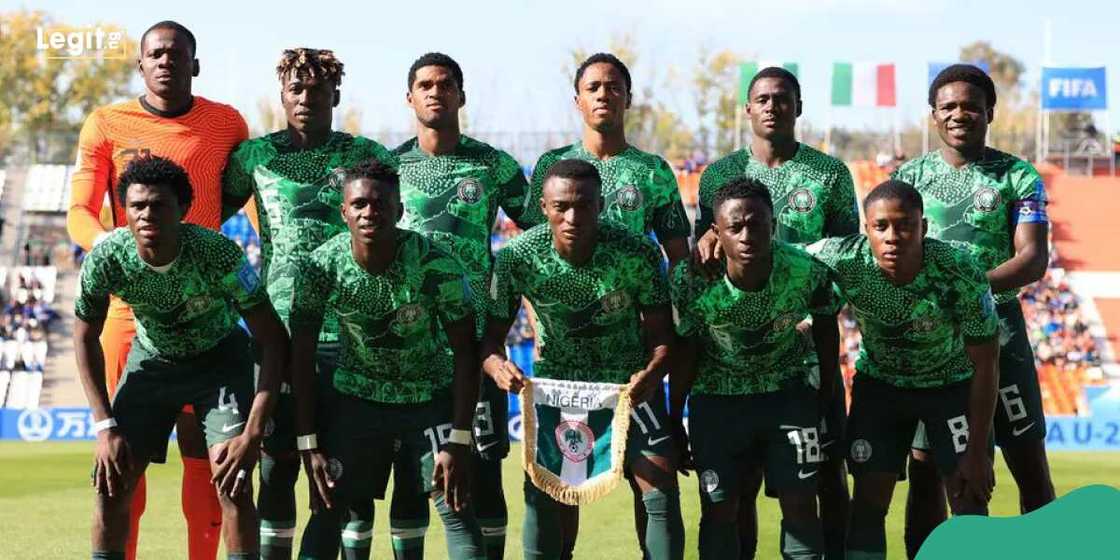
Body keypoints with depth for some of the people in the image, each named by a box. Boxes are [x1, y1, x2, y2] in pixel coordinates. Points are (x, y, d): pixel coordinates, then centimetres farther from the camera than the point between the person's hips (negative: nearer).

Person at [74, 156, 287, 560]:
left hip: (219, 359, -2)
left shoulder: (217, 253, -33)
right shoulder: (106, 257, -26)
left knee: (232, 479, -20)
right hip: (151, 360, 3)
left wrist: (253, 432, -32)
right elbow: (86, 337, -8)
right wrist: (105, 426, -13)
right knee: (111, 482, -5)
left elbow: (273, 340, -26)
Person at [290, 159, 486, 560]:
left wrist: (459, 440, -19)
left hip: (432, 396, -1)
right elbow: (302, 356, -9)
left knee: (456, 507, -9)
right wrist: (309, 445, -12)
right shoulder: (320, 267, -18)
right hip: (357, 397, 1)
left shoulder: (437, 265, -24)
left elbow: (465, 350, -16)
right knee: (331, 508, -1)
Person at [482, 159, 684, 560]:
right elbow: (493, 335, -11)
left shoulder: (637, 253, -23)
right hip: (558, 379, 1)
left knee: (661, 492, -11)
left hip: (630, 380, -1)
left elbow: (660, 331, -14)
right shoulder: (517, 257, -20)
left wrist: (653, 373, -36)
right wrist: (497, 364, -34)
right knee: (544, 494, -5)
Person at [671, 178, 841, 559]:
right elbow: (685, 352, -10)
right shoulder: (691, 279, -26)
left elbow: (826, 330, -4)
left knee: (800, 504, -1)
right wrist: (674, 420, -1)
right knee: (718, 509, 2)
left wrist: (826, 396, 5)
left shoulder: (808, 272, -25)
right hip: (717, 396, 0)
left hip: (788, 389, 0)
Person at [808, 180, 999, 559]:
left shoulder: (961, 274, -33)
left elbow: (985, 365, -21)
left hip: (952, 385, -2)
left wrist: (978, 451, -17)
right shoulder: (844, 259, -29)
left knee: (969, 504, -5)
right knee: (868, 502, -1)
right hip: (880, 383, 2)